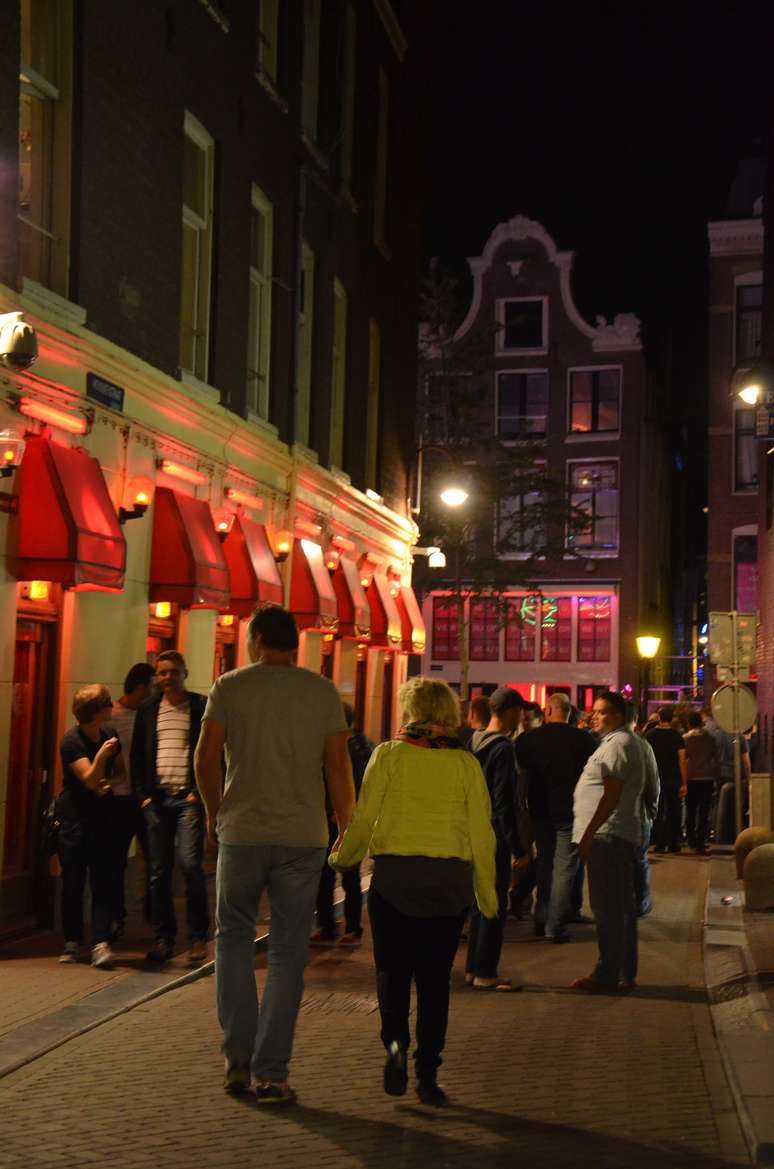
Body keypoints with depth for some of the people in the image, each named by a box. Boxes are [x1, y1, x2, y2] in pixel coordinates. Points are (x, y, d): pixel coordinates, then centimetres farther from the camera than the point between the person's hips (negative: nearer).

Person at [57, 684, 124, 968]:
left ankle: (100, 943, -9)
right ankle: (72, 942, 14)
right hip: (74, 816, -4)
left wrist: (110, 782, -7)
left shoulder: (109, 734, 4)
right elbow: (90, 779, -19)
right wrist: (101, 755, -36)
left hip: (103, 815, 4)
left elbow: (120, 772, 15)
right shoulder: (71, 741, -12)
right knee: (73, 882, 2)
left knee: (104, 881, -6)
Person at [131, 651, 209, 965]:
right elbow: (137, 757, 14)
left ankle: (197, 937, -1)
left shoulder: (201, 707, 3)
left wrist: (199, 792, -8)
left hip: (189, 797, -3)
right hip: (157, 798, 4)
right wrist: (143, 794, 3)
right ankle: (163, 938, 13)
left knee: (190, 864, -12)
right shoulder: (148, 711, 13)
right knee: (159, 871, 5)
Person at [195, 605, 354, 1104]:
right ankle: (271, 1073, 6)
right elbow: (339, 765, 1)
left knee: (234, 938, 16)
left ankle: (238, 1059, 12)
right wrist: (348, 829, 9)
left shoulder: (230, 686, 2)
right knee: (287, 953, 5)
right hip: (303, 837, 0)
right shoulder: (323, 692, 4)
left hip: (242, 832, 0)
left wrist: (215, 812, 13)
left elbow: (206, 757, -2)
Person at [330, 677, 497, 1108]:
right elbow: (481, 832, 2)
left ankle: (395, 1041, -9)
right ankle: (428, 1075, 10)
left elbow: (364, 817, -3)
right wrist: (487, 893, 12)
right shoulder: (466, 763, 2)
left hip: (394, 874, -1)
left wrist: (343, 857, 16)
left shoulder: (388, 754, -3)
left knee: (393, 968, 14)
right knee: (435, 976, 10)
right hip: (451, 881, 2)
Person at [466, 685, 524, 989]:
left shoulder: (474, 742, 7)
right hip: (496, 835, -8)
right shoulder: (504, 748, -17)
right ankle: (485, 973, 3)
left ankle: (473, 968, 22)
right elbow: (504, 803, -19)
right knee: (495, 906, -1)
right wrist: (517, 848, -16)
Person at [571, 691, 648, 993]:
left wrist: (588, 833, -19)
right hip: (622, 836, 11)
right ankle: (625, 973, 19)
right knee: (622, 907, 13)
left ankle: (607, 974, -4)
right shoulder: (623, 742, 20)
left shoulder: (617, 744, -13)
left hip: (607, 836, -11)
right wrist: (590, 833, 21)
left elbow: (611, 796, -20)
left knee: (607, 909, -7)